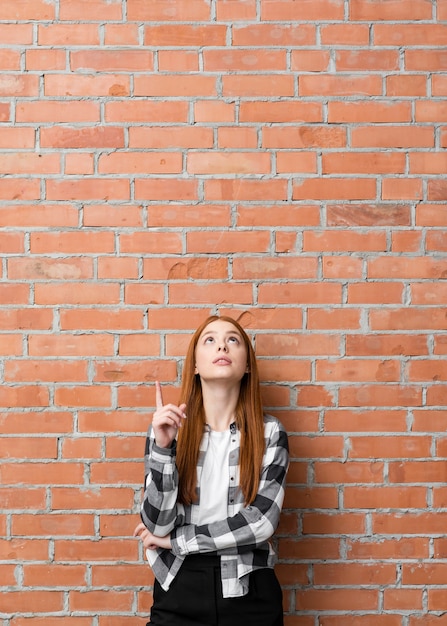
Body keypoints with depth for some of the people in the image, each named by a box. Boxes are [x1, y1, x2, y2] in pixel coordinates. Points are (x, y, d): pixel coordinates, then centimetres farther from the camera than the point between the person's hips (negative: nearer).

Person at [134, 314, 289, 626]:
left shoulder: (269, 433, -4)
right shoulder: (168, 428, -2)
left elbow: (261, 520, -14)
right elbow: (156, 525, -8)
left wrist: (174, 539, -9)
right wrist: (163, 447, -20)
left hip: (249, 592, 0)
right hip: (179, 590, 0)